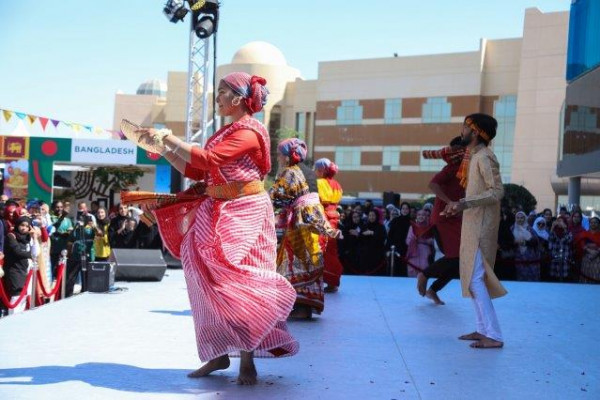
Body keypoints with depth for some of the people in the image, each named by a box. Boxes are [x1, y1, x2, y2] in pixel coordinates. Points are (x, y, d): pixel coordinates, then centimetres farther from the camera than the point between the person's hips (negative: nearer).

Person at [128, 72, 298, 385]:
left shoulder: (248, 132, -12)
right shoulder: (225, 133, 16)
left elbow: (207, 159, -24)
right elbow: (196, 171, 15)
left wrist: (167, 137, -19)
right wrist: (163, 149, 7)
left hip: (244, 214, -9)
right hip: (217, 212, 9)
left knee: (239, 282, -7)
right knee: (212, 280, 6)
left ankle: (247, 361, 2)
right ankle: (220, 353, 15)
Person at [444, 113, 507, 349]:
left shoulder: (484, 157, -14)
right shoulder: (474, 157, 16)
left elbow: (497, 191, -22)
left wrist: (464, 204, -27)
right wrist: (458, 205, 13)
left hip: (481, 226, -10)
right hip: (473, 224, 10)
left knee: (475, 279, -12)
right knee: (472, 277, 13)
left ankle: (493, 336, -9)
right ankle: (483, 329, 19)